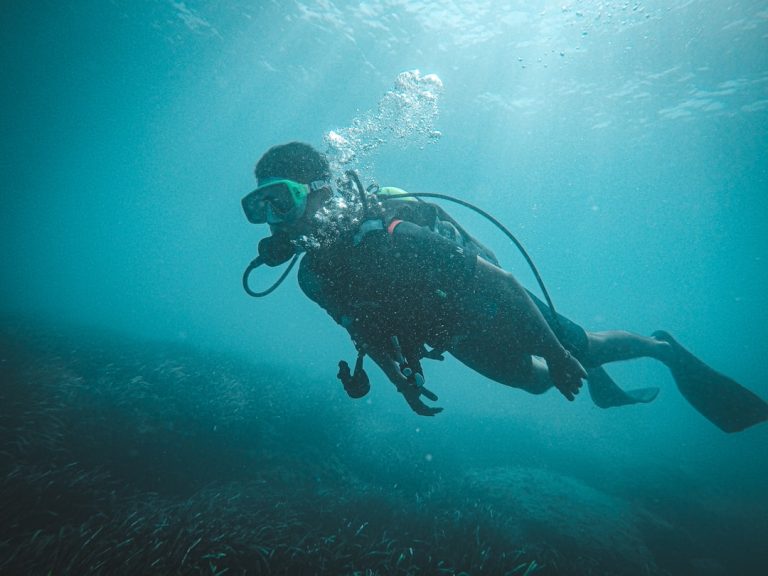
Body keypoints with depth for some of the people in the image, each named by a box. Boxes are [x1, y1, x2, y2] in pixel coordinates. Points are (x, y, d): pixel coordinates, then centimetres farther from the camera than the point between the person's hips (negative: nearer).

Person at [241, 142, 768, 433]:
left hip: (488, 305, -6)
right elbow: (366, 321, 6)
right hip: (453, 332, 6)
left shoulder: (386, 237, -39)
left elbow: (503, 281, -31)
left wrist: (557, 354, -24)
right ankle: (597, 382, 54)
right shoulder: (314, 275, -16)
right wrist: (401, 375, 5)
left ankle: (663, 347, 41)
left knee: (582, 350, 10)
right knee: (532, 380, 25)